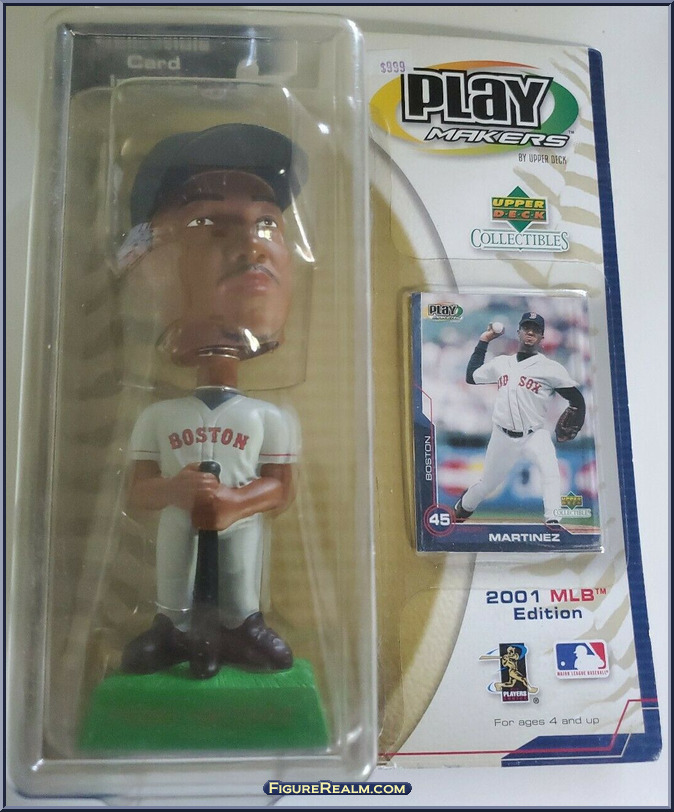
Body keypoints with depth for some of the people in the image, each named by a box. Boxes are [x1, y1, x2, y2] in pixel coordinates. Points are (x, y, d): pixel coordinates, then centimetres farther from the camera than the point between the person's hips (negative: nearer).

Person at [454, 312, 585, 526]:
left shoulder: (551, 368, -2)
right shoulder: (500, 363, 9)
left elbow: (576, 398, -2)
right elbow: (471, 376, 20)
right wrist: (484, 341, 18)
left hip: (535, 435, -2)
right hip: (502, 436, 3)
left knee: (550, 470, -31)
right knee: (486, 485, 14)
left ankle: (553, 521, -31)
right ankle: (460, 511, 40)